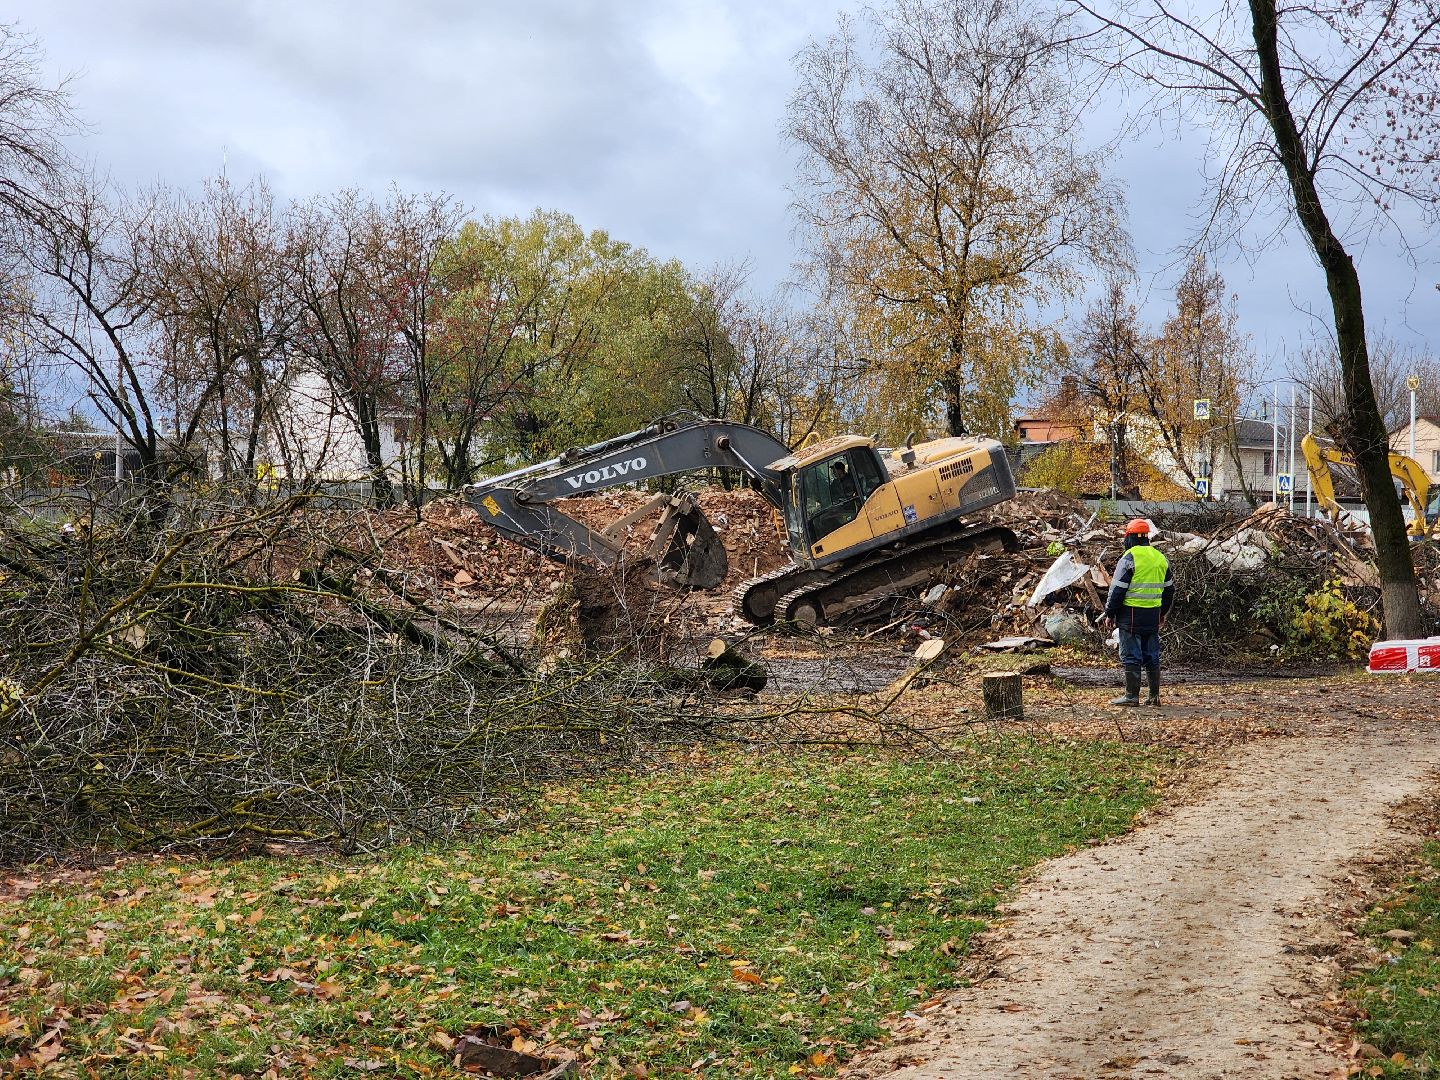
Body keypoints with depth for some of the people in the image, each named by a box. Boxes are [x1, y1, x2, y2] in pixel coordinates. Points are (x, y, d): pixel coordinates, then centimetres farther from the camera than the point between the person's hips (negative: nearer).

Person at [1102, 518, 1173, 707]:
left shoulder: (1129, 558, -11)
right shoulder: (1161, 558, 11)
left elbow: (1118, 589, -12)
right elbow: (1169, 589, 19)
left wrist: (1110, 613, -4)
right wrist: (1163, 613, 29)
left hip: (1131, 613, -7)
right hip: (1153, 616, 7)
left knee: (1131, 656, -3)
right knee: (1151, 656, 12)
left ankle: (1132, 695, -3)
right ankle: (1154, 696, 13)